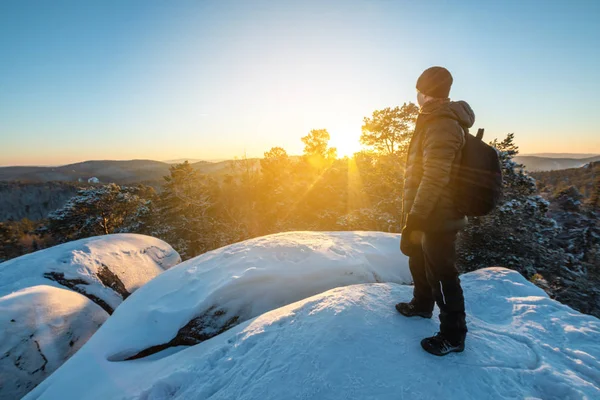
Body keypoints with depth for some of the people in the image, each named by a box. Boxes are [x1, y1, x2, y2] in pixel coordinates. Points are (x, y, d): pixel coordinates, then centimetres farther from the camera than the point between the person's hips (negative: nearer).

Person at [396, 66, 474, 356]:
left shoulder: (441, 124, -21)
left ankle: (453, 336, 20)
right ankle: (421, 305, 47)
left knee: (441, 275, 3)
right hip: (432, 214, 10)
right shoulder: (438, 120, 12)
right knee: (420, 263, 25)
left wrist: (413, 221, -25)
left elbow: (434, 179, -27)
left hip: (437, 218, -10)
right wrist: (414, 215, 23)